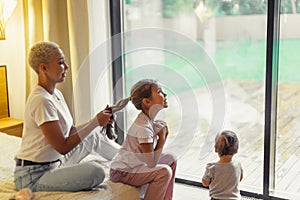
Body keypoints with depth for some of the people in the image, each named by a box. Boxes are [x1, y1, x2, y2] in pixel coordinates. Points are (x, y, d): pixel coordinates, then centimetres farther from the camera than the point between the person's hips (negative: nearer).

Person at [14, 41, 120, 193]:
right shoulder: (41, 101, -24)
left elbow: (69, 131, 9)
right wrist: (96, 122, -17)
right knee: (95, 171, -27)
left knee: (93, 137, 13)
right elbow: (63, 147, -23)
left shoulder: (56, 94, 6)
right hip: (34, 175, -10)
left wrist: (98, 120, -2)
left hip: (54, 162, 10)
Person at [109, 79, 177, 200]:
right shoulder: (142, 127, -26)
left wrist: (163, 134, -11)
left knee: (170, 160, 11)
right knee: (164, 172, -23)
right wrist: (162, 138, -17)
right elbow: (152, 163, -25)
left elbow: (152, 156, 1)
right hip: (121, 173, -9)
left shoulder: (150, 120, 1)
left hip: (134, 165, 10)